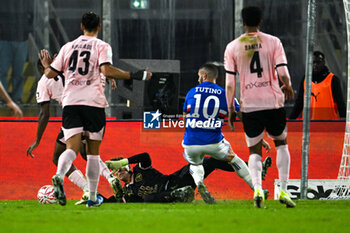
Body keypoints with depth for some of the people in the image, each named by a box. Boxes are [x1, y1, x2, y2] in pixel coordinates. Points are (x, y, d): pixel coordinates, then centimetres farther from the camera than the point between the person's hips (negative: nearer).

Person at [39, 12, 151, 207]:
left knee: (72, 148, -7)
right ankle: (93, 197, 12)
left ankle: (59, 176, -38)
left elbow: (50, 74, 15)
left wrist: (46, 64, 38)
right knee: (93, 151, 9)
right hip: (93, 103, -2)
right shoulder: (102, 46, 2)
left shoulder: (68, 47, 14)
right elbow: (106, 70, -15)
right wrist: (134, 76, -9)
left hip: (70, 102, 2)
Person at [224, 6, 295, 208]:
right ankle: (283, 189, 8)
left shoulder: (232, 47, 3)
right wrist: (288, 87, 16)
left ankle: (257, 188, -16)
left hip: (249, 105, 1)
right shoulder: (273, 42, 0)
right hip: (274, 102, 0)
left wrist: (230, 109, 9)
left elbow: (230, 82, 1)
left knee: (255, 150, 9)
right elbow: (283, 72, -5)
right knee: (281, 143, 19)